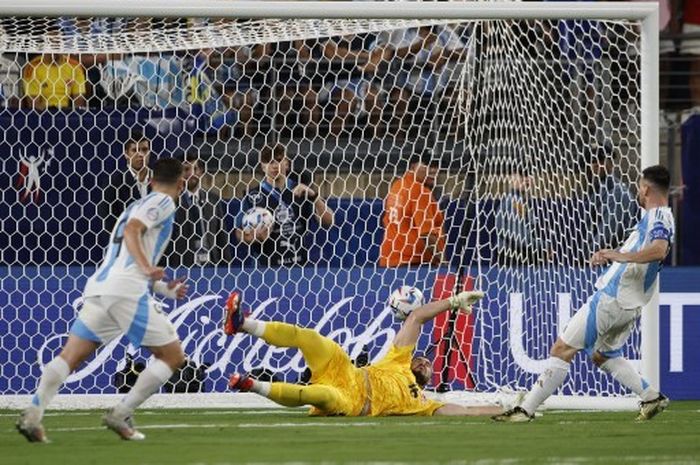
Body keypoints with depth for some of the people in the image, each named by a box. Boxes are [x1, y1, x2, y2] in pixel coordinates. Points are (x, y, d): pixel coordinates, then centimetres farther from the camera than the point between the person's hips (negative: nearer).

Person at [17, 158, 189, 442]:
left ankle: (33, 414, -18)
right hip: (127, 291, -8)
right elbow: (132, 230, -13)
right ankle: (121, 415, -4)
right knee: (173, 356, 3)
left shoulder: (136, 206, 31)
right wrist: (146, 267, -24)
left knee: (69, 358, 3)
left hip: (99, 288, 8)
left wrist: (164, 289, 40)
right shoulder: (163, 202, 5)